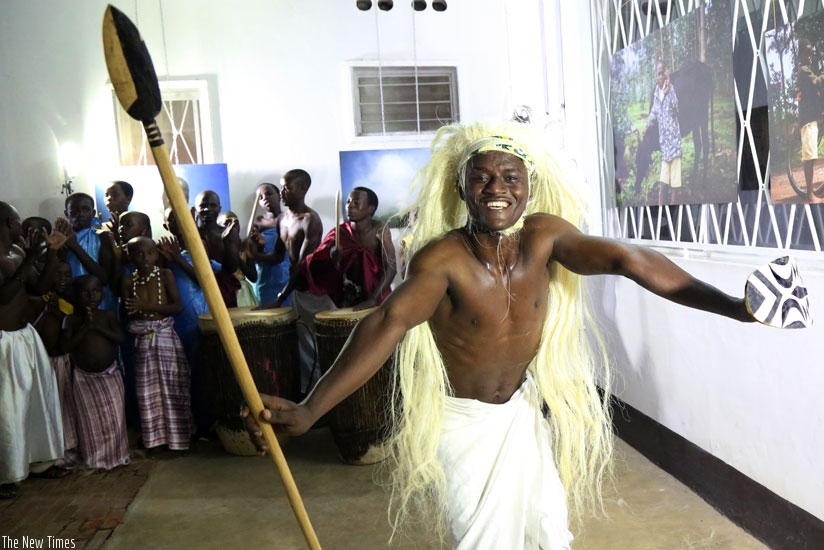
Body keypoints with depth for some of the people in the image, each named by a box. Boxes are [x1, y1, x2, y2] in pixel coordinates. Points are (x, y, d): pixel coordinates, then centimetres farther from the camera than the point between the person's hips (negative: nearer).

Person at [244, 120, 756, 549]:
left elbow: (631, 260, -25)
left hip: (523, 410, 5)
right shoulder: (442, 258, -28)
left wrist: (730, 305, -34)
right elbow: (388, 324, -43)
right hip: (460, 421, -4)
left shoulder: (545, 236, -16)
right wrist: (308, 411, -54)